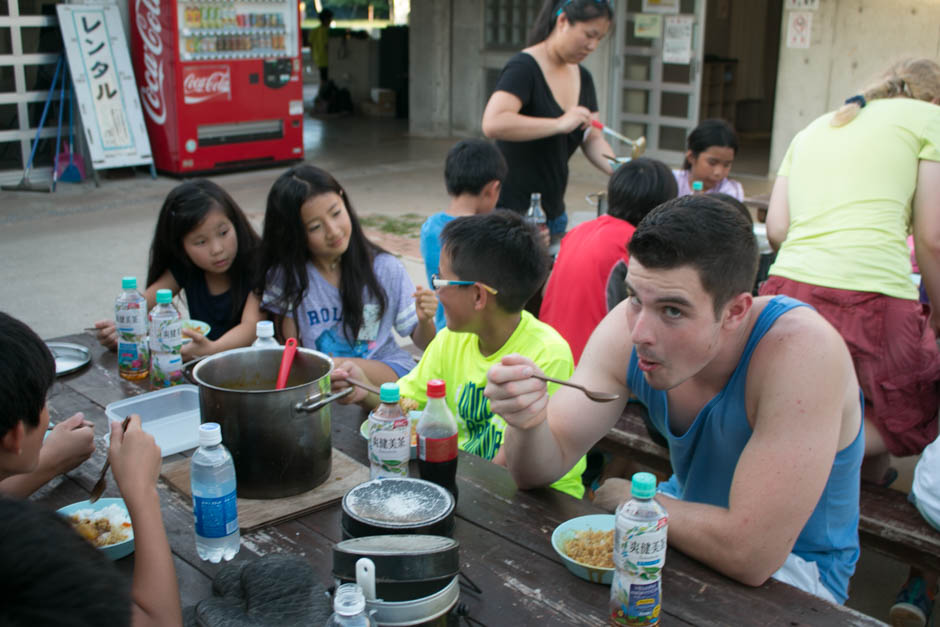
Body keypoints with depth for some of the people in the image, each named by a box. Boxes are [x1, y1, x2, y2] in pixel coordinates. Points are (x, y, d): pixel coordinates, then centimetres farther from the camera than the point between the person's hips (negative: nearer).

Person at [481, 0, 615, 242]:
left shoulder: (583, 78, 10)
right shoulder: (524, 68, -14)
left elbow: (592, 140, 9)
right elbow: (493, 124, -29)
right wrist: (560, 124, -29)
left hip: (553, 211, 8)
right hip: (512, 211, -8)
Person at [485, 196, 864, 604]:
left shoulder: (800, 350, -33)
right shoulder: (627, 329, -16)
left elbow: (750, 554, -35)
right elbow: (542, 468, -11)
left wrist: (633, 498, -19)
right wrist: (529, 420, -33)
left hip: (788, 566, -5)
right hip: (689, 518, 5)